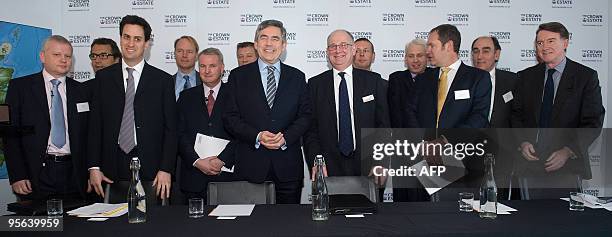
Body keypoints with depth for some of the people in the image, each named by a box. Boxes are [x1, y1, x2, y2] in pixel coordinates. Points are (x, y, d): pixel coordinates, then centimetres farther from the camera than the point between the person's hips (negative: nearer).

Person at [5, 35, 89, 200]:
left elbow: (87, 136, 10)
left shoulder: (80, 91, 11)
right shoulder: (19, 86, 5)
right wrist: (17, 176, -8)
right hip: (36, 176, -2)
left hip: (73, 176, 2)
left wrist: (90, 175, 3)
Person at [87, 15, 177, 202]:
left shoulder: (163, 81, 3)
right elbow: (95, 125, 8)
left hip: (150, 170, -1)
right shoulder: (103, 78, 9)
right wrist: (94, 167, 0)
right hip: (111, 171, 2)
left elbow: (170, 130, 1)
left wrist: (166, 170, -6)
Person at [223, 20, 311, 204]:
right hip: (251, 165, -1)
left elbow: (305, 116, 7)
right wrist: (257, 136, -13)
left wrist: (286, 137, -11)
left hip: (288, 165, 2)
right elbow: (230, 117, 1)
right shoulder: (238, 76, 7)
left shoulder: (297, 77, 11)